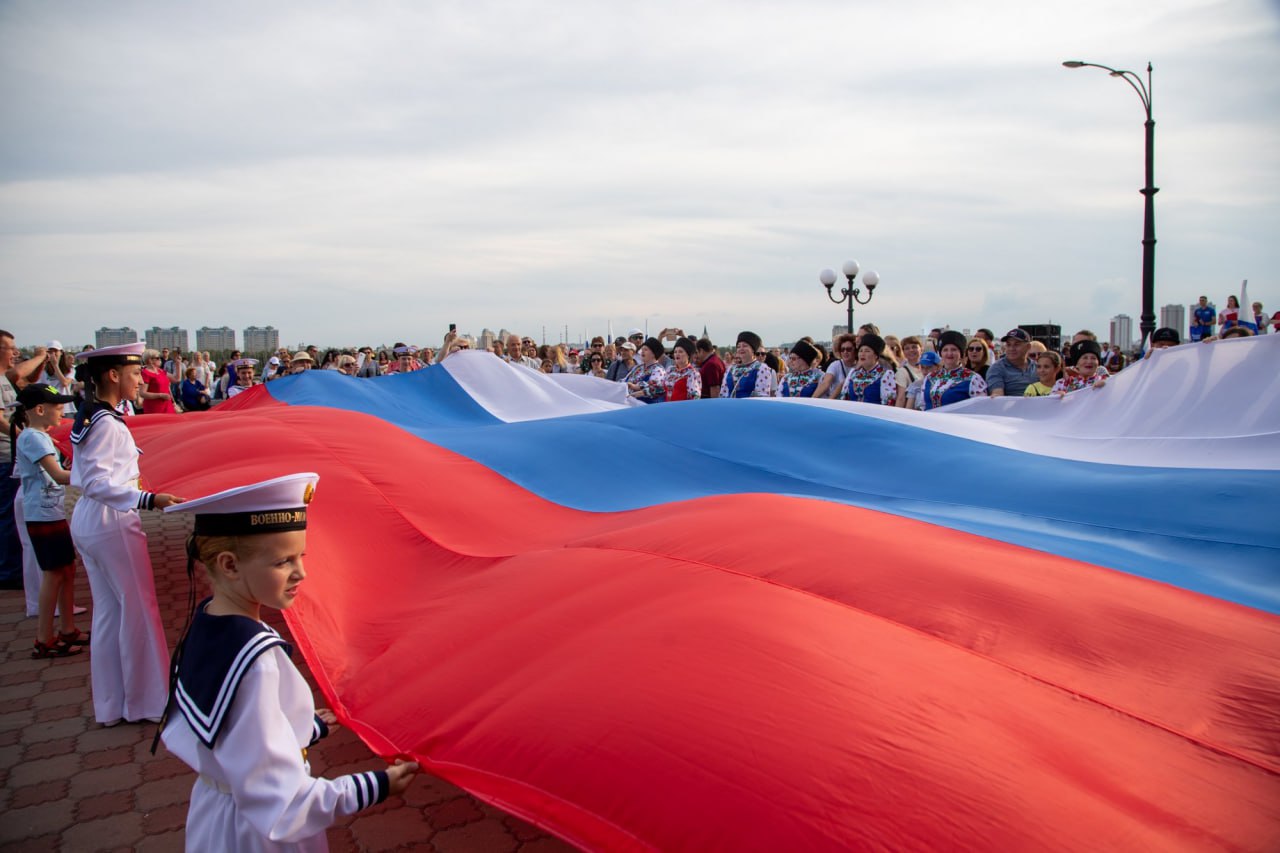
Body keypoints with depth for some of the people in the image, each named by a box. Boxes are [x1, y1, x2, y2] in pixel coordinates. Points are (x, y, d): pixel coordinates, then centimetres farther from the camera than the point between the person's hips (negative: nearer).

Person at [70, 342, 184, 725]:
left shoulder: (87, 419, 10)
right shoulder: (108, 424, -19)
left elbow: (84, 478, 16)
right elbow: (97, 484, -25)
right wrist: (148, 499, -33)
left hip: (87, 522, 10)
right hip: (113, 523, -10)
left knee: (108, 610, 16)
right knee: (137, 608, 3)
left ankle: (110, 705, 26)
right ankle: (145, 700, 15)